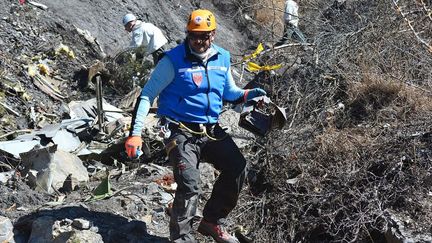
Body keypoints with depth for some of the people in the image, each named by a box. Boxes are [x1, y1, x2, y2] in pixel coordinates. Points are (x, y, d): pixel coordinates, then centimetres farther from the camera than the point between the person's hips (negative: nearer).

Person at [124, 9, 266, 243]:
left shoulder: (222, 58, 6)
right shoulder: (173, 60, -11)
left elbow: (229, 92, 21)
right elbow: (146, 95, -8)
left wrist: (248, 94, -2)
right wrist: (135, 134, -16)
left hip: (211, 131, 6)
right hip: (181, 133, -6)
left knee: (238, 168, -2)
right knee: (189, 187, -18)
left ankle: (212, 222, 16)